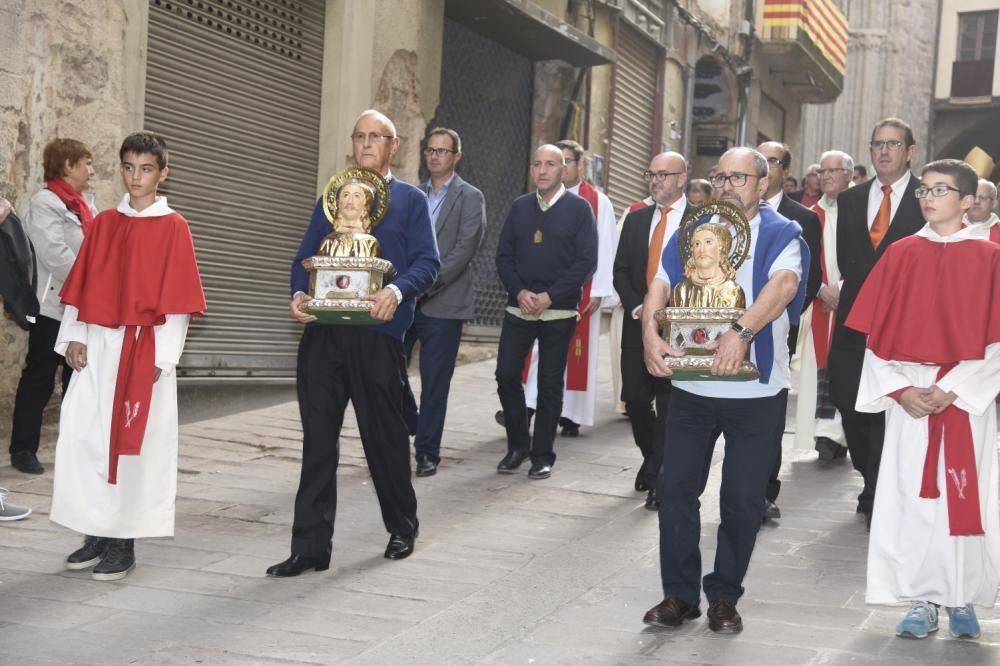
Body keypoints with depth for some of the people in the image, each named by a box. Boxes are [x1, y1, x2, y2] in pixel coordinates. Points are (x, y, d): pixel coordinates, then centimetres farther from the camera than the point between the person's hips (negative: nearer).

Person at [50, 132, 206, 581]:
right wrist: (73, 336, 1)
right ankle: (97, 533, 14)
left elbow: (177, 300, -7)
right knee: (82, 439, 2)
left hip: (144, 349, -4)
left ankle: (123, 543, 8)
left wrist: (162, 356, -12)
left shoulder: (173, 228, -3)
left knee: (133, 444, -1)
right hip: (97, 345, 4)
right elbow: (81, 286, 11)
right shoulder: (104, 223, 11)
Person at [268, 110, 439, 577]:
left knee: (383, 434, 8)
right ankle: (311, 547, 4)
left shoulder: (410, 201, 7)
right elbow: (305, 258, 14)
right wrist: (299, 294, -7)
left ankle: (402, 529, 28)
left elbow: (428, 262, -3)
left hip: (378, 333, -3)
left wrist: (397, 291, -23)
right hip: (323, 332, 3)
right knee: (318, 438, 0)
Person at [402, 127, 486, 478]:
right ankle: (410, 425, 28)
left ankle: (427, 452, 11)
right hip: (406, 300, 4)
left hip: (443, 303, -4)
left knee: (434, 382, 0)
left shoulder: (470, 198, 0)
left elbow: (465, 249, -10)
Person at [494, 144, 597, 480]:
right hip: (519, 308, 3)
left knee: (550, 383, 3)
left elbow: (587, 261, -8)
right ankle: (517, 445, 16)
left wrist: (550, 295, -15)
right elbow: (503, 255, 7)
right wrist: (519, 291, -9)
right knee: (506, 375, -2)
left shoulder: (579, 208, -2)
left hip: (559, 311, -3)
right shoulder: (519, 207, 9)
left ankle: (542, 454, 14)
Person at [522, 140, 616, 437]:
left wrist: (599, 291, -9)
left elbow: (604, 250, -2)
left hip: (580, 292, -2)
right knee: (538, 348, -3)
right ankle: (527, 407, -4)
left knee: (576, 352, 2)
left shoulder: (598, 203, 1)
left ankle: (570, 415, 9)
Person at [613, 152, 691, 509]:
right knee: (635, 398, 5)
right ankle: (652, 457, 30)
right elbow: (620, 271, 10)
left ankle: (660, 479, 9)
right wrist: (637, 308, -5)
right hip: (638, 323, 4)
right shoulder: (635, 219, 12)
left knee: (669, 405, -1)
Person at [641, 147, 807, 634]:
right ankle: (679, 594, 15)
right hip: (691, 384, 3)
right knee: (677, 487, 3)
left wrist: (742, 332, -38)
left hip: (756, 390, -3)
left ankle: (724, 597, 19)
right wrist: (650, 332, -20)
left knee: (743, 497, 4)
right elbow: (660, 284, -1)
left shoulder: (780, 235, -3)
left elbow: (784, 284, -22)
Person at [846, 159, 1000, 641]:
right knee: (911, 495, 0)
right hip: (909, 396, 2)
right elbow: (876, 333, 4)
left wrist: (952, 389, -14)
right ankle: (921, 600, 8)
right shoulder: (900, 255, 6)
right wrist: (900, 389, -8)